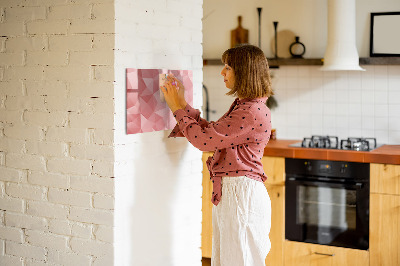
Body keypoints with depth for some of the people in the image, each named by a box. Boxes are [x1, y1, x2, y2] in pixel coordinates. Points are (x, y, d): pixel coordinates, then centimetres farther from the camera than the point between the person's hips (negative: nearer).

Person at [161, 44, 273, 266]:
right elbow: (211, 132, 16)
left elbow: (204, 139, -19)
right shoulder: (242, 106, 13)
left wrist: (178, 108, -7)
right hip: (228, 192, 10)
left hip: (242, 193, -10)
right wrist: (182, 104, 14)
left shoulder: (253, 112, -20)